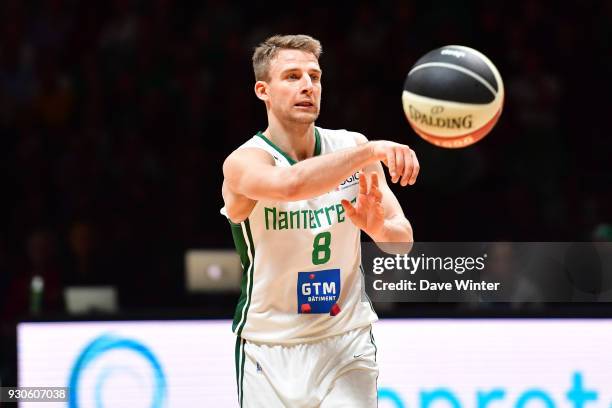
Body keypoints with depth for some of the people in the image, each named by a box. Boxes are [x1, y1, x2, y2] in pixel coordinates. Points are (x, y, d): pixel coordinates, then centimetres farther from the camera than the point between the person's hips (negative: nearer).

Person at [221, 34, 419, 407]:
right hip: (269, 352, -2)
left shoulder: (351, 146, -1)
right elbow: (291, 184, -38)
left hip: (346, 346, 2)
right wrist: (372, 151, -45)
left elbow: (403, 240, -3)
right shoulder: (243, 163, -14)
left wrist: (378, 226, -26)